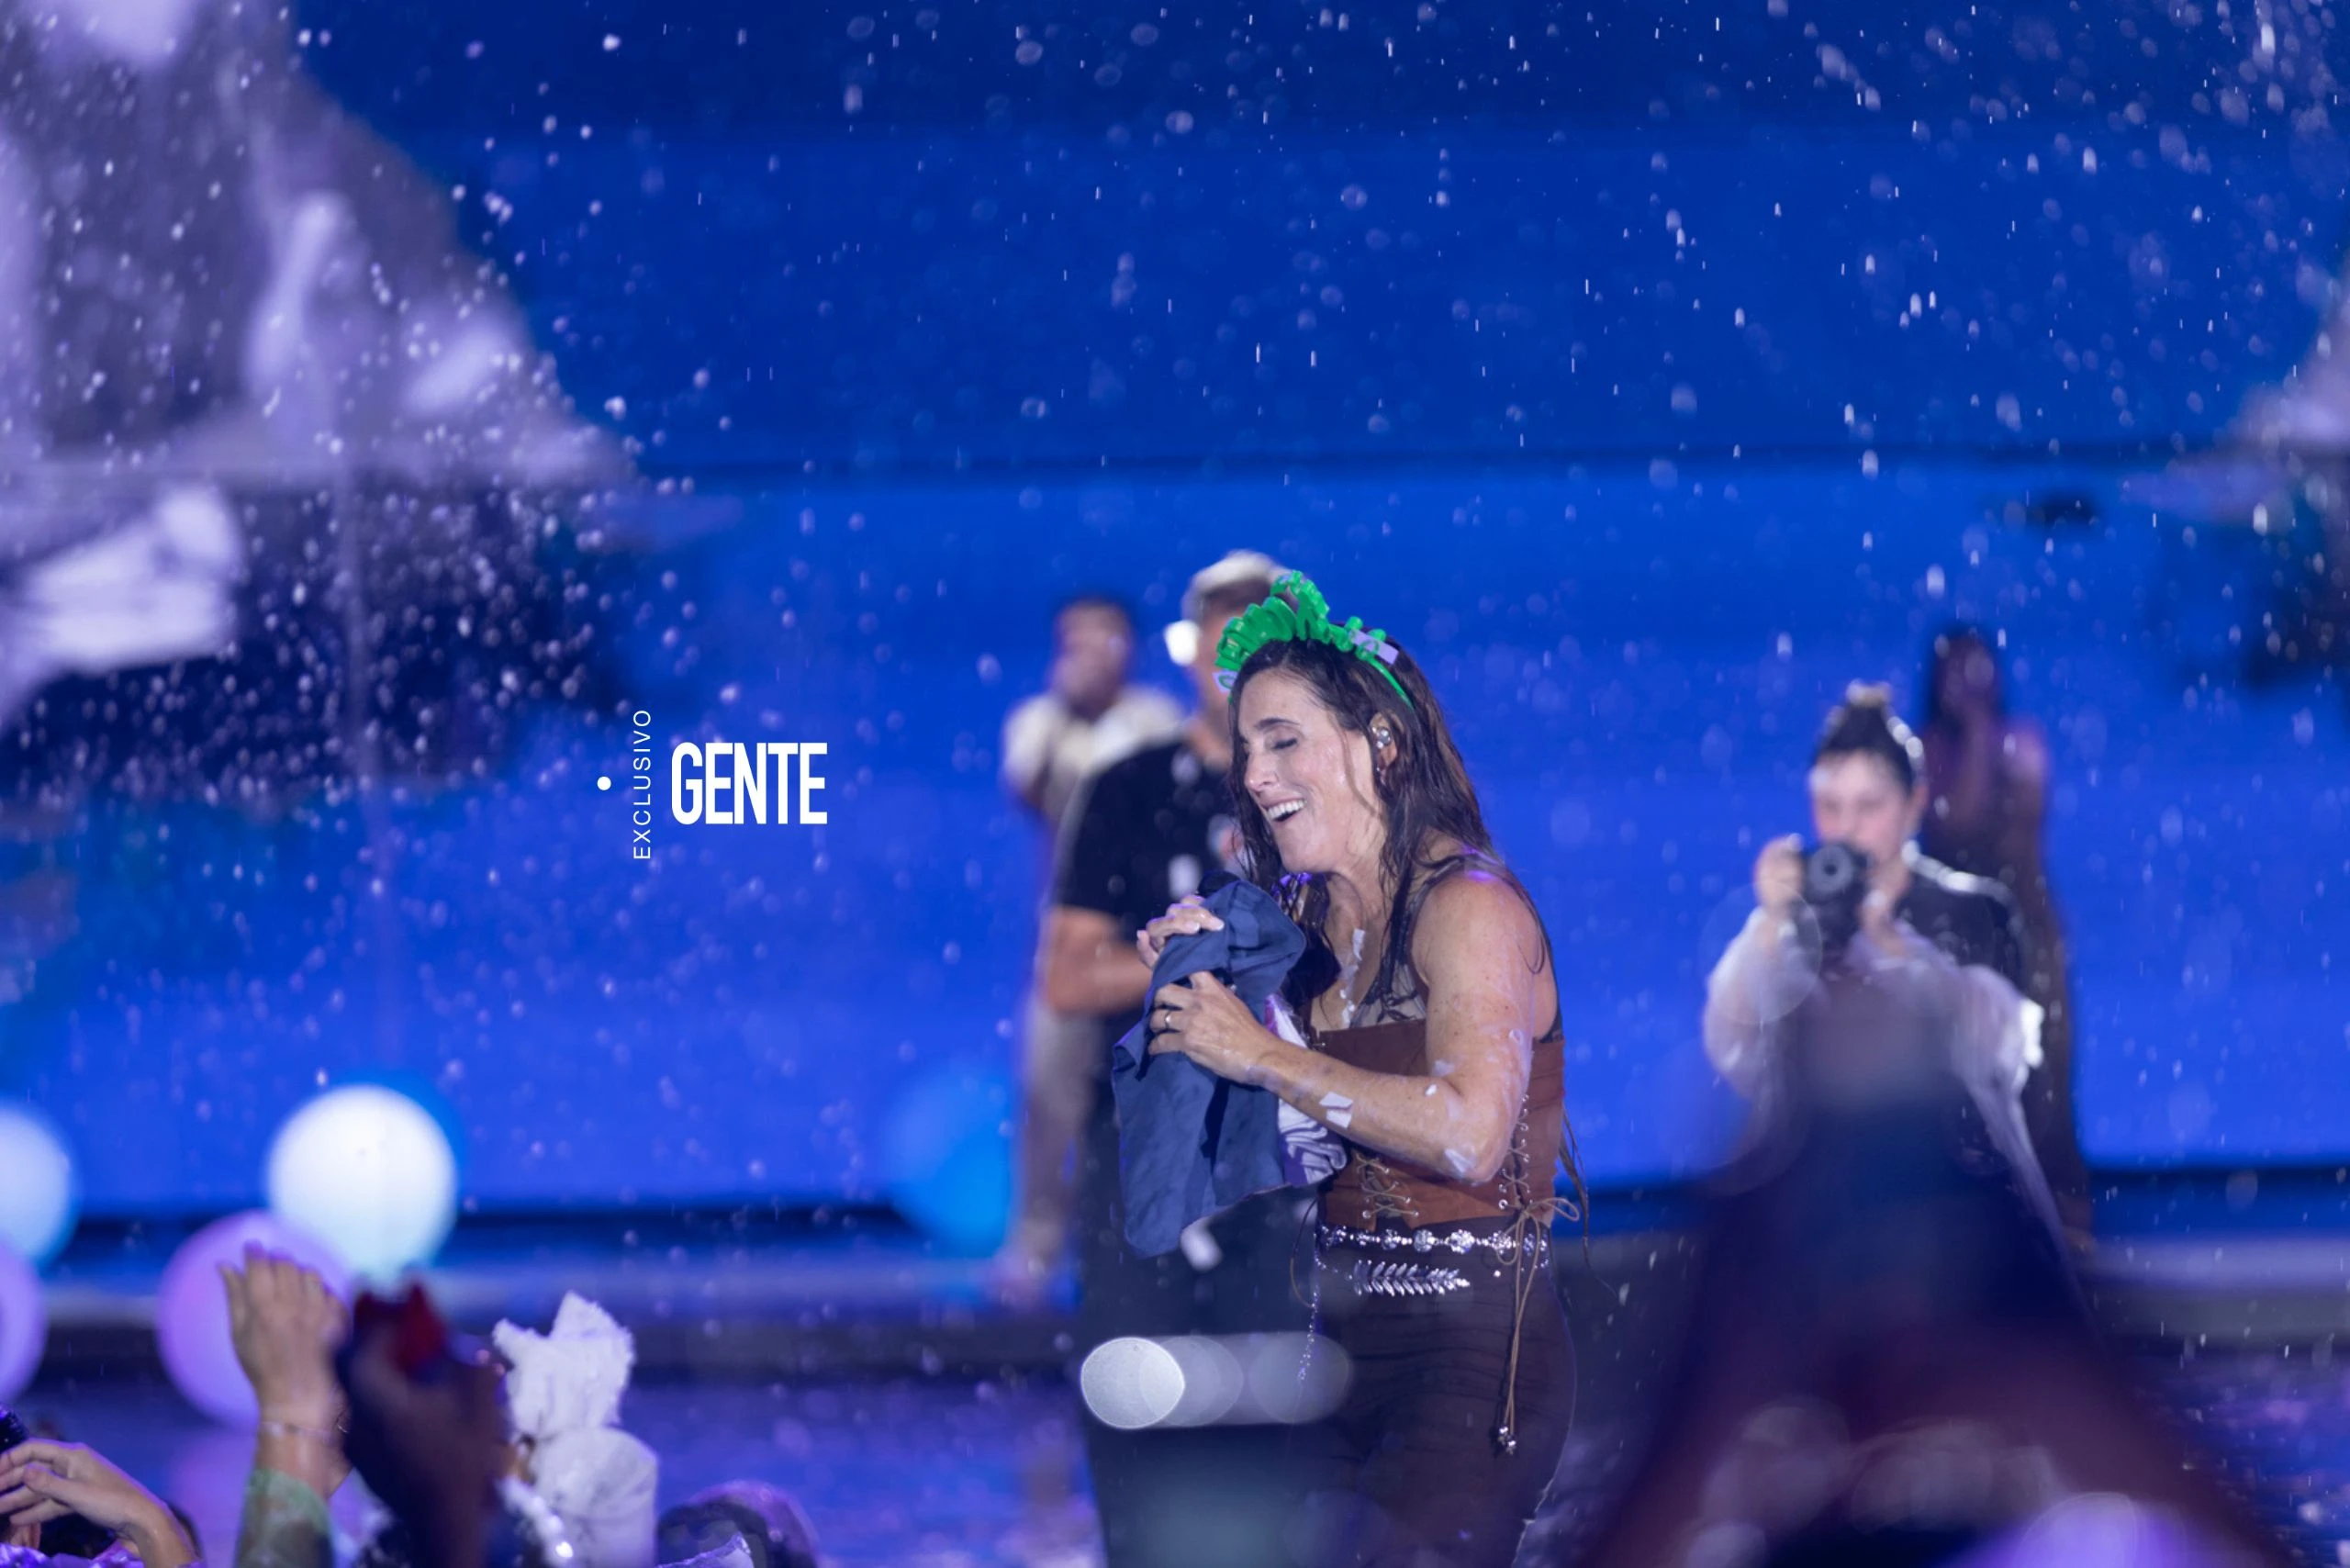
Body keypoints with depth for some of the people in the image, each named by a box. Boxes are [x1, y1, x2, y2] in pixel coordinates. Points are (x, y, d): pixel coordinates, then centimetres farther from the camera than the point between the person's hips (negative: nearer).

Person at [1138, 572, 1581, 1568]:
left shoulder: (1467, 905, -11)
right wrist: (1203, 968, 2)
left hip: (1467, 1344, -8)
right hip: (1339, 1335, 8)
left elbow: (1470, 1134, -26)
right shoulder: (1313, 917, 11)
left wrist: (1261, 1055, -19)